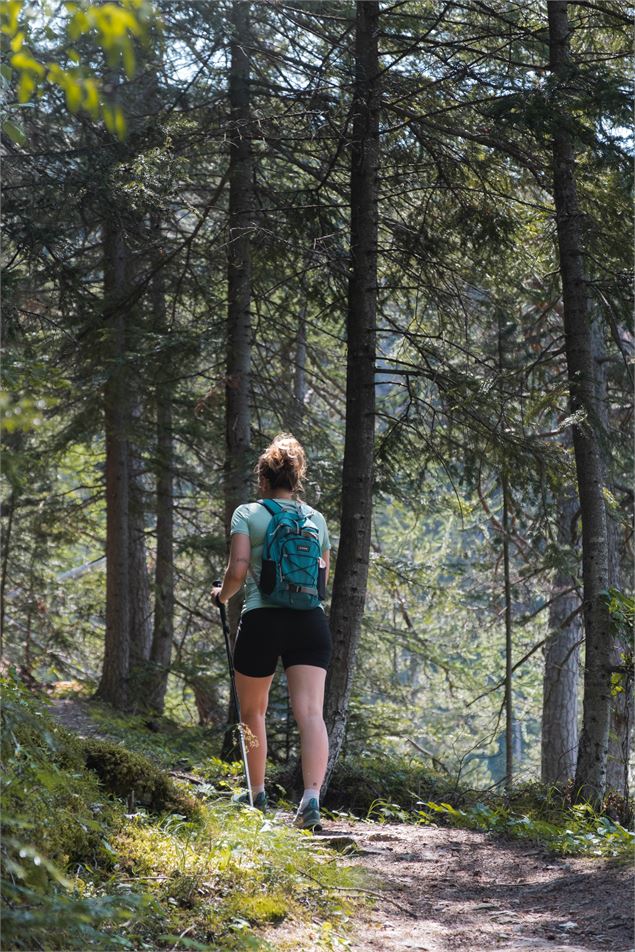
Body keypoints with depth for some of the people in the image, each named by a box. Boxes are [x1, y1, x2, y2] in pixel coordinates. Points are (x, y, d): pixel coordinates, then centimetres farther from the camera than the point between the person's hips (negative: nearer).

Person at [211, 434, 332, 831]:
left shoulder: (248, 514, 1)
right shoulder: (316, 518, 13)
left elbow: (238, 570, -8)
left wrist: (222, 595, 11)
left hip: (262, 619, -2)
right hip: (310, 620, 2)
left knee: (253, 711, 18)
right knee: (311, 712, -8)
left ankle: (258, 794, 28)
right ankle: (312, 795, -26)